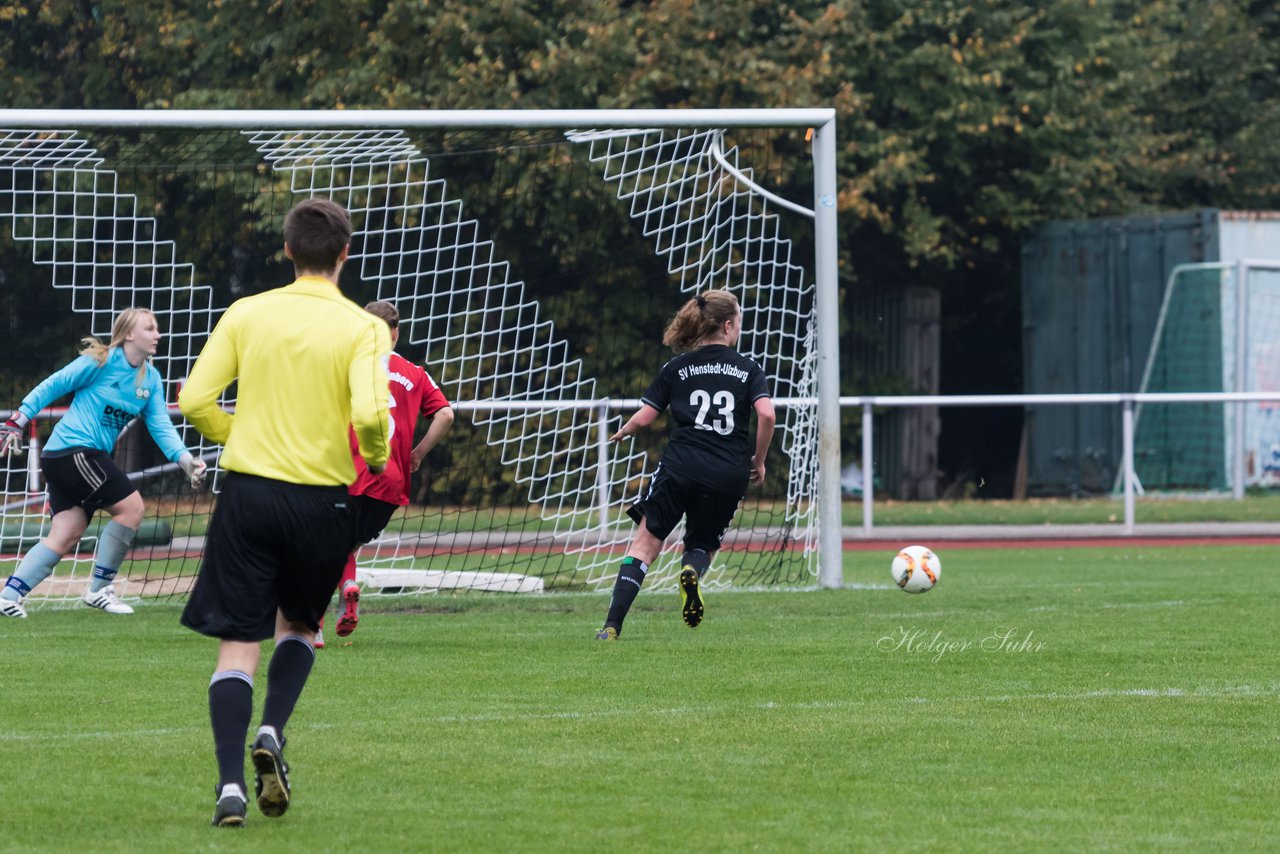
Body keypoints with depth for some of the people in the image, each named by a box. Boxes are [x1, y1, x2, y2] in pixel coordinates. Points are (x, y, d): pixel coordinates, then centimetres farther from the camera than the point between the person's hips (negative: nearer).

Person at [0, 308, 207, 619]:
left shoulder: (151, 379, 10)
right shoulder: (102, 361, -11)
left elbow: (161, 426, 5)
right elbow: (52, 386, -5)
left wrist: (186, 460, -11)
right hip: (74, 449, -8)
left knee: (65, 537, 4)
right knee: (131, 508, -10)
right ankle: (99, 589, 0)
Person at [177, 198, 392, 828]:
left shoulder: (246, 314, 2)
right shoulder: (362, 328, -5)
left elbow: (195, 401, -2)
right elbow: (370, 415, -18)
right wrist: (377, 457, 4)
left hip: (247, 493, 1)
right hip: (322, 500, 0)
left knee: (238, 645, 2)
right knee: (298, 626, 23)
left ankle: (230, 783, -11)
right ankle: (271, 733, 0)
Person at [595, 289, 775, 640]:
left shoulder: (677, 368, 9)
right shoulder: (749, 369, 8)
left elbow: (643, 418, 7)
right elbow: (767, 415, -7)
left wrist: (623, 432, 29)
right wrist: (759, 461, 6)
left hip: (680, 467, -1)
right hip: (729, 475, 1)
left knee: (646, 542, 6)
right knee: (703, 544, 21)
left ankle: (612, 626, -8)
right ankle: (694, 570, -18)